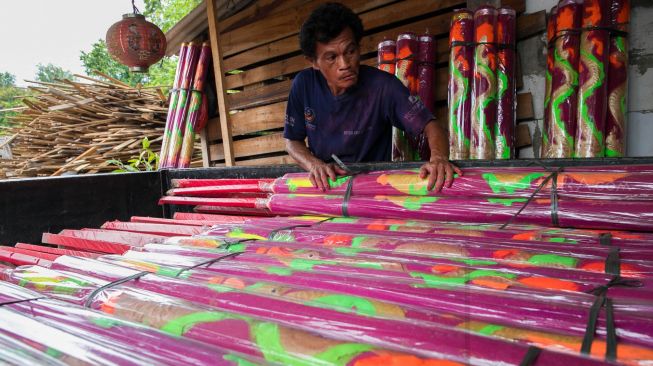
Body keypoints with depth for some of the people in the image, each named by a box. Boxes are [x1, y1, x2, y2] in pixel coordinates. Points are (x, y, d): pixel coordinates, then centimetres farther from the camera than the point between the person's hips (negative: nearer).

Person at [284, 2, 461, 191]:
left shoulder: (382, 86, -16)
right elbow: (292, 141, 3)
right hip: (323, 183, 0)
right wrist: (314, 165, -17)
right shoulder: (304, 84, -7)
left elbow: (431, 125, -16)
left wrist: (438, 158, -37)